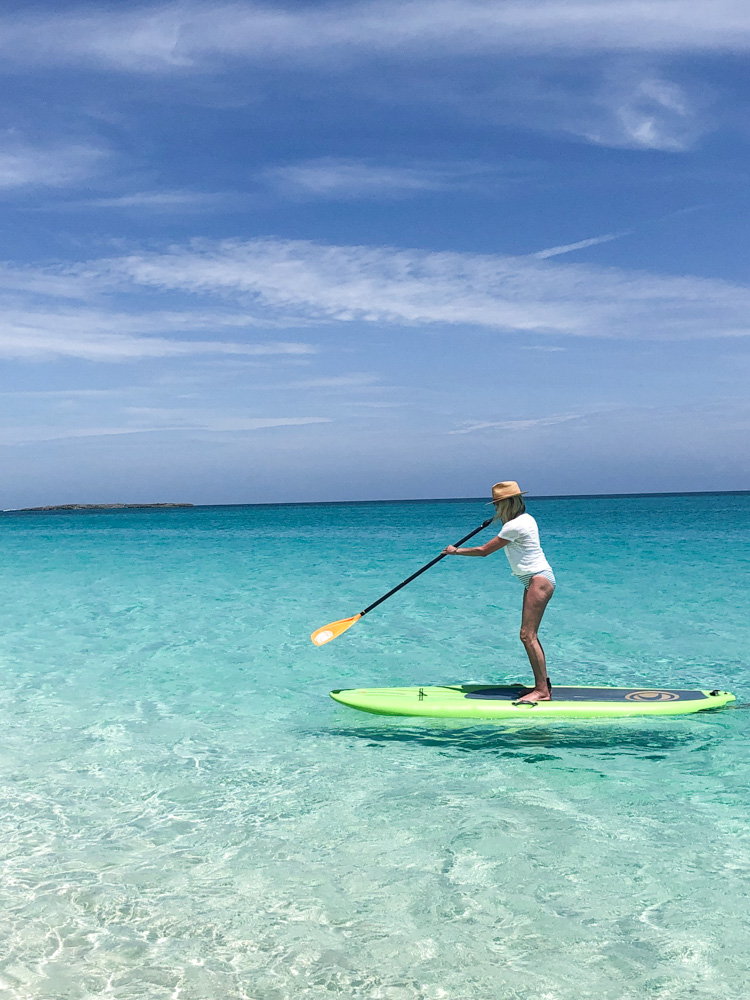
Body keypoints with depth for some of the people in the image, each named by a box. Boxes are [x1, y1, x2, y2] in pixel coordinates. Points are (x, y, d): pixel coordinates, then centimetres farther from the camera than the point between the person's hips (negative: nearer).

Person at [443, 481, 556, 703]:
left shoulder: (514, 526, -16)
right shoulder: (525, 519, 14)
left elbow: (484, 551, -10)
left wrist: (456, 551, 2)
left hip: (539, 580, -11)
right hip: (536, 579, 11)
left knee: (527, 635, -13)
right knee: (529, 635, 10)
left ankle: (542, 690, -13)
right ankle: (543, 685, 13)